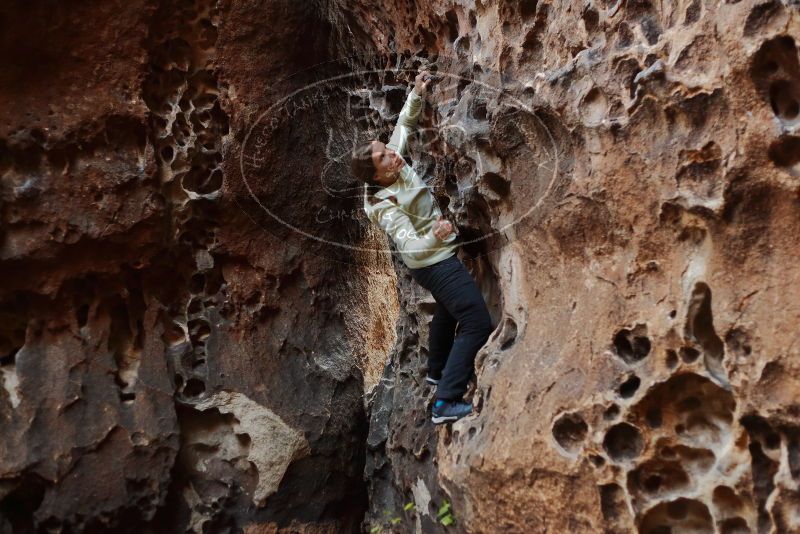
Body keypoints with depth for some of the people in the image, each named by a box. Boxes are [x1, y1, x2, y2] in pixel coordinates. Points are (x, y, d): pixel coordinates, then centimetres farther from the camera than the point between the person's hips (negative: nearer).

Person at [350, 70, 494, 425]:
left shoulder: (395, 162, -8)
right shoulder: (385, 206, -29)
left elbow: (404, 123, 5)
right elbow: (408, 245, -39)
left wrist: (417, 94, -9)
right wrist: (434, 239, -58)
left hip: (434, 259, 10)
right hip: (437, 262, -10)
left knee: (448, 311, 31)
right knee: (478, 325, -15)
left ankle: (438, 370, 52)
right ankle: (446, 403, -15)